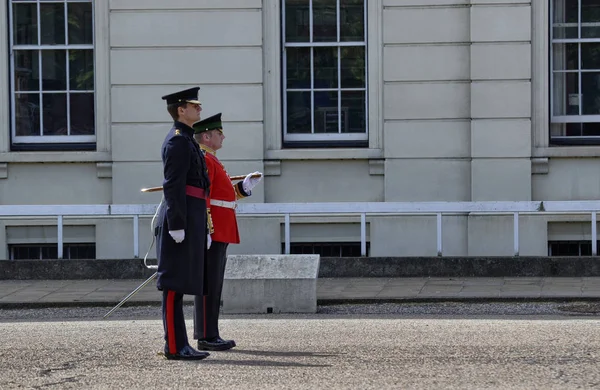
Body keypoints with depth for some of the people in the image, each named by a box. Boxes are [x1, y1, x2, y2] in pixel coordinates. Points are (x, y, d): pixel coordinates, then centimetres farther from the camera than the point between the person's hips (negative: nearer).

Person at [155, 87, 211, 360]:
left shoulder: (185, 140, 21)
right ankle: (175, 346, -8)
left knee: (178, 285, 10)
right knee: (174, 284, -9)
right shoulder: (178, 141, -11)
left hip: (189, 220, 11)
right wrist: (176, 224, -22)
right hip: (182, 220, -11)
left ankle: (179, 344, 12)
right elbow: (173, 186, -18)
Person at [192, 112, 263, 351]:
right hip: (211, 233, -11)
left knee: (213, 286, 12)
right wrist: (204, 231, -24)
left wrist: (245, 185, 12)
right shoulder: (203, 161, -11)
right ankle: (207, 338, -8)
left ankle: (209, 335, 15)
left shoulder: (211, 161, 22)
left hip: (219, 233, 11)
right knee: (208, 286, -9)